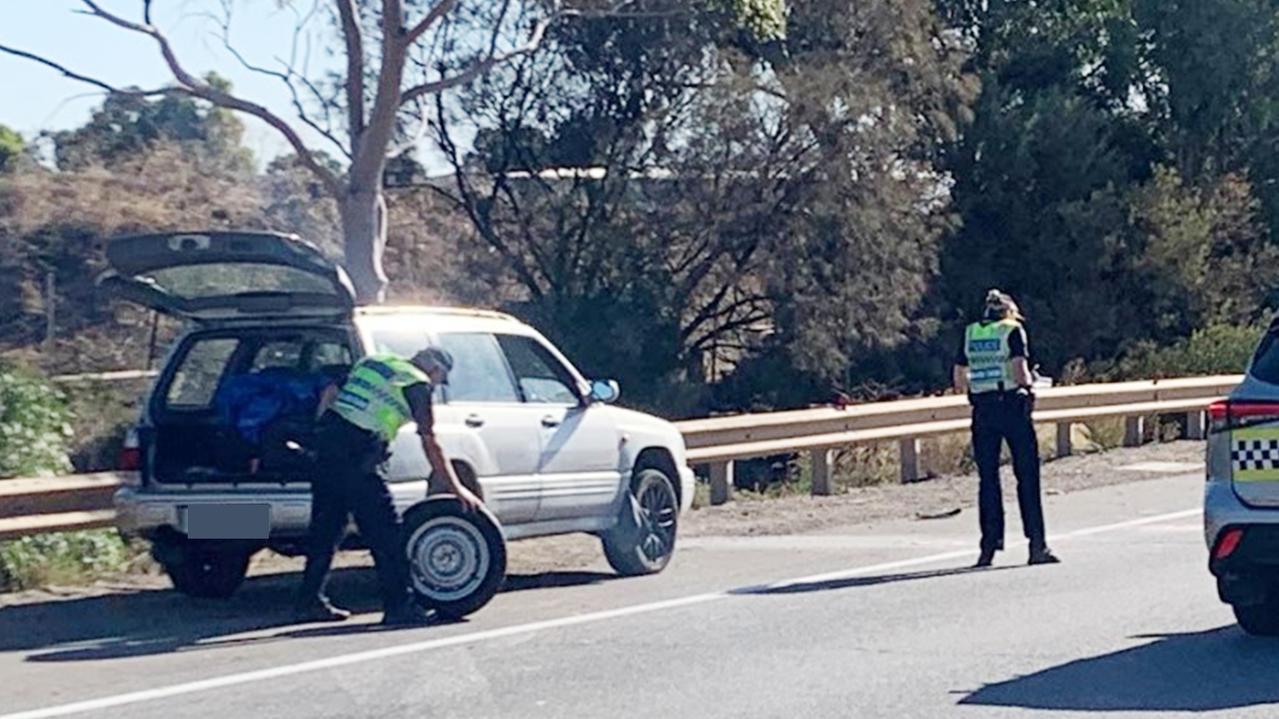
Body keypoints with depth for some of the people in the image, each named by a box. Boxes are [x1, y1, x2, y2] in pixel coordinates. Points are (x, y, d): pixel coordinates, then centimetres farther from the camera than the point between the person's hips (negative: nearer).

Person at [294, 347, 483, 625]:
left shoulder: (372, 363, 23)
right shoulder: (417, 384, 2)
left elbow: (329, 393, 19)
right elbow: (430, 443, -1)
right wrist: (457, 488, 3)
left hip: (327, 440, 8)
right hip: (357, 456, -8)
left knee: (325, 527, 15)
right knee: (385, 532, -1)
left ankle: (310, 602, 20)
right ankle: (398, 605, 0)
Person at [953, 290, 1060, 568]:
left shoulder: (970, 334, 11)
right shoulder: (1013, 331, -1)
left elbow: (959, 382, 9)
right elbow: (1021, 372, -13)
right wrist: (1029, 382, 7)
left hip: (982, 411, 4)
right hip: (1012, 407, -4)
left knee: (987, 477, 8)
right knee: (1027, 476, 1)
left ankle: (989, 545, 5)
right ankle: (1037, 545, -1)